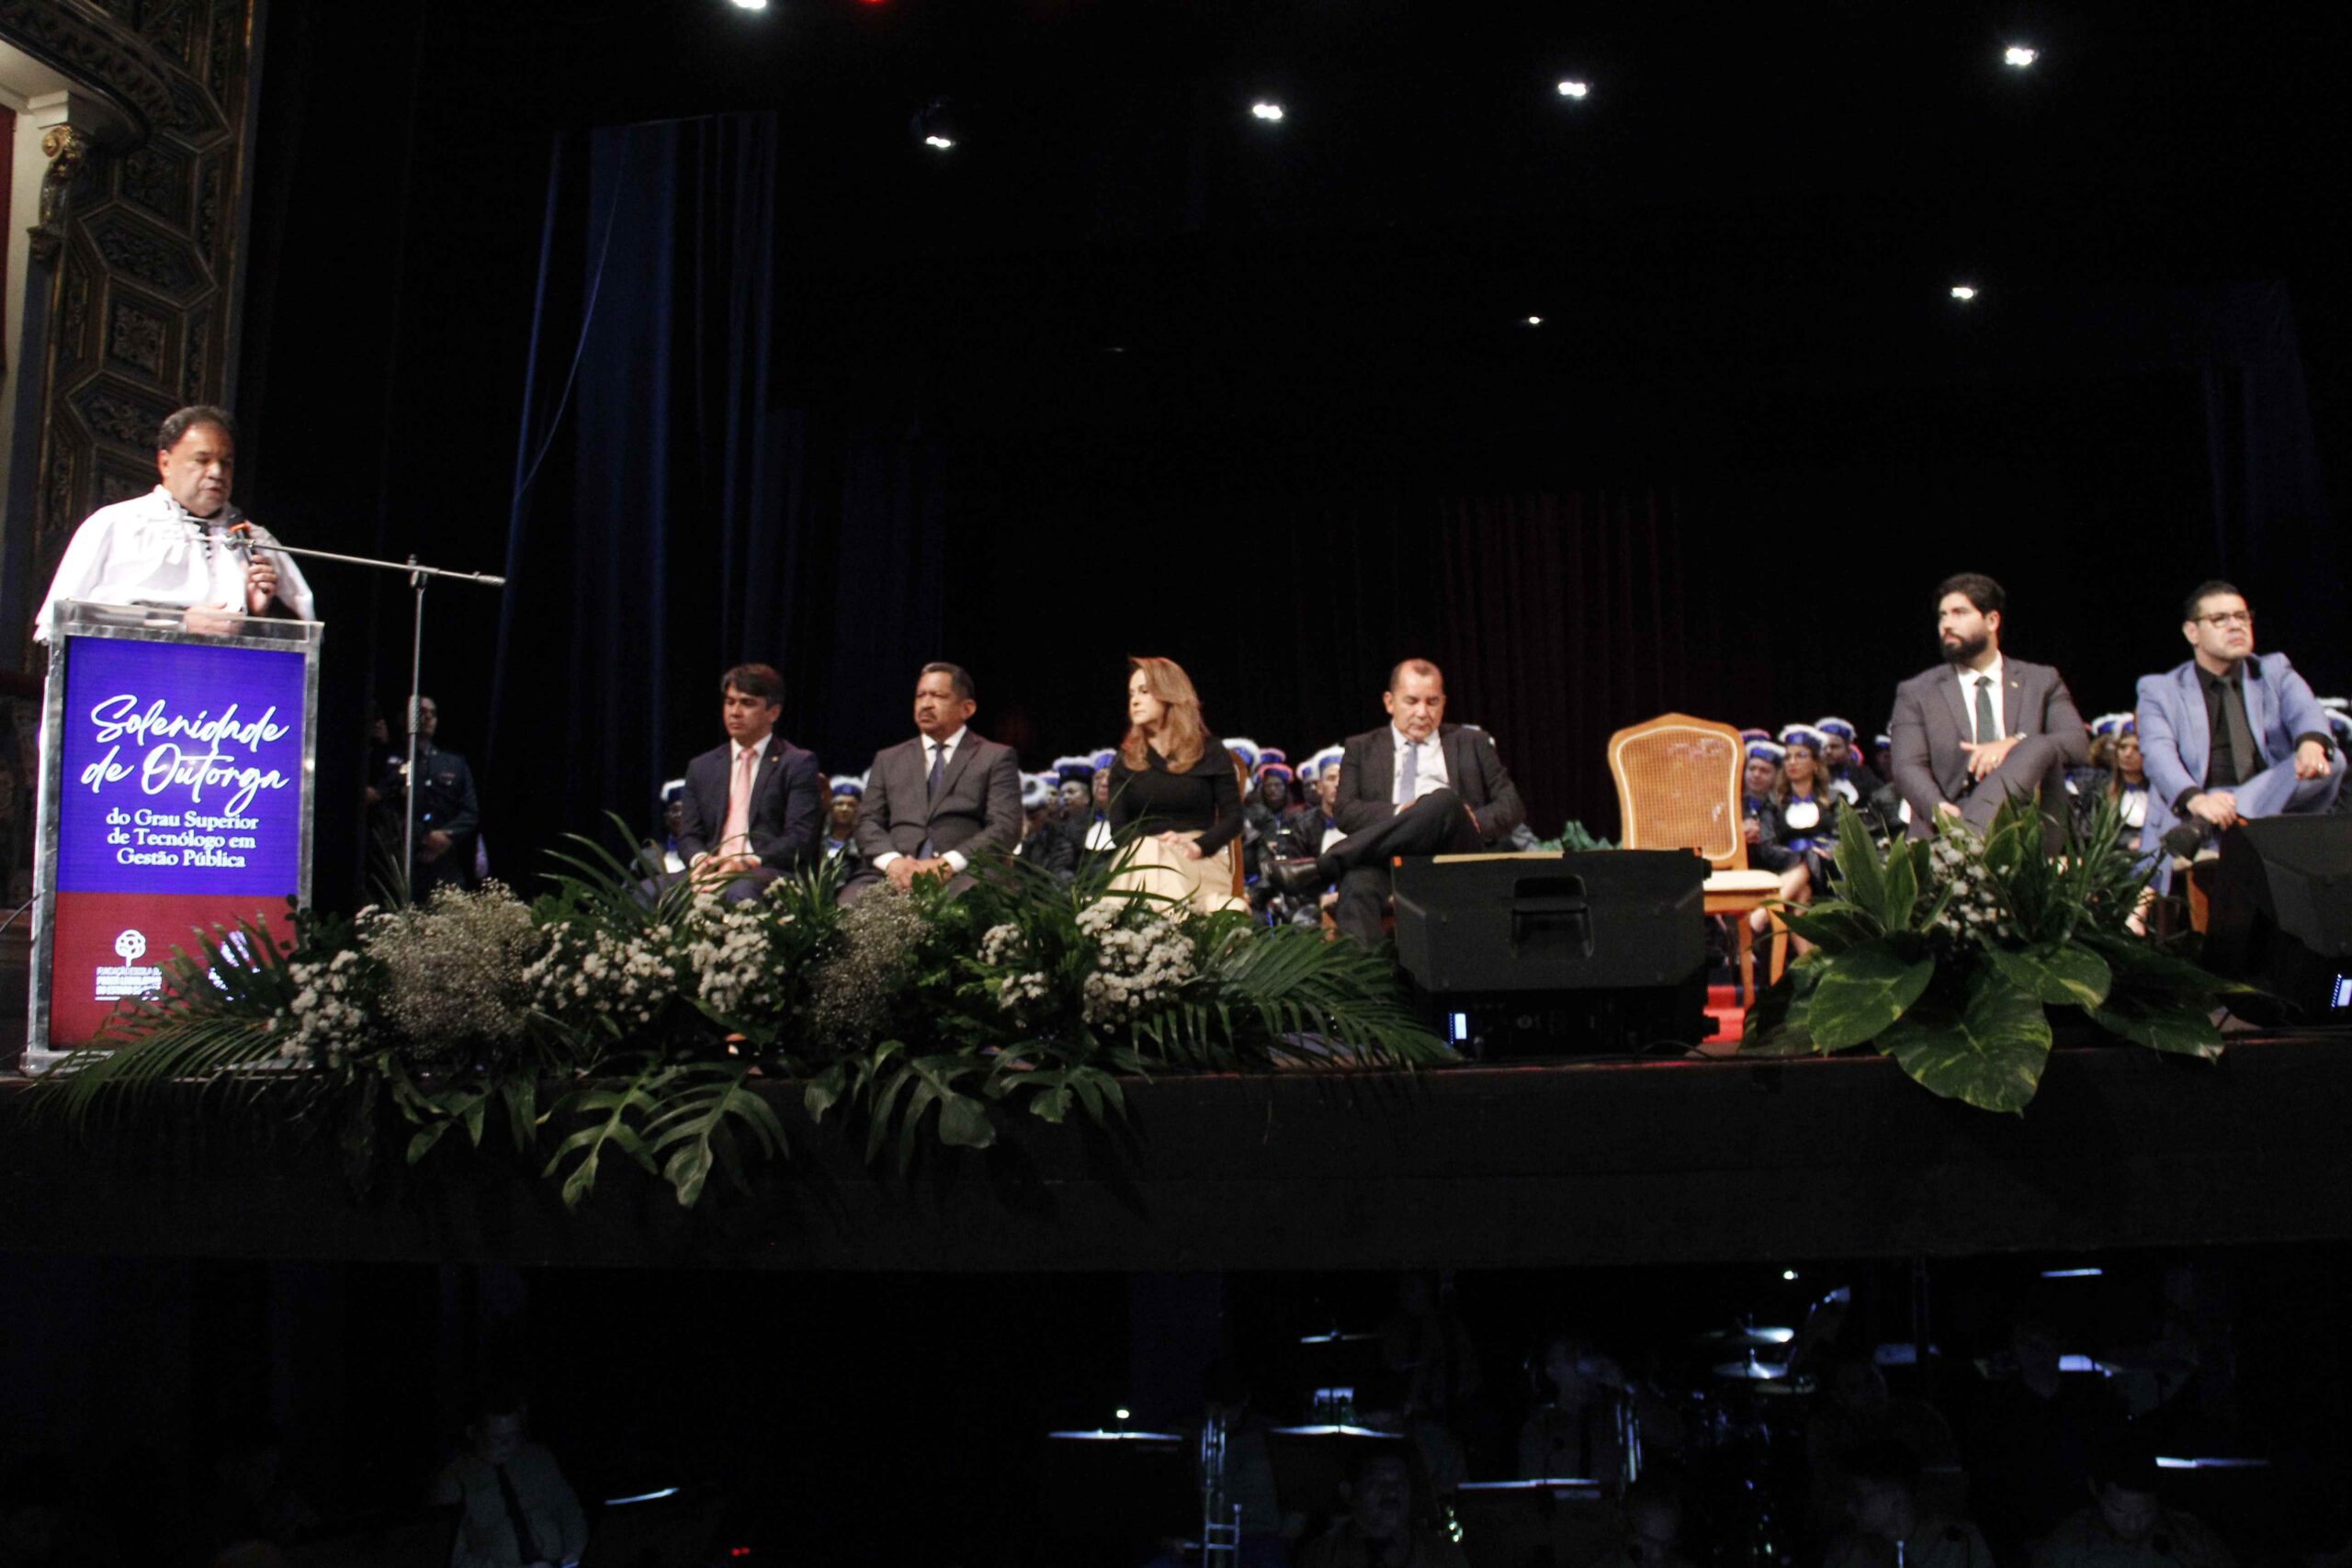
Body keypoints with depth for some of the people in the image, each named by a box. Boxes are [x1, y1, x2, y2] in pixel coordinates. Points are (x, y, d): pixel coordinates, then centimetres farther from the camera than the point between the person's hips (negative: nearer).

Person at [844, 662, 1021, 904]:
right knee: (851, 901, -31)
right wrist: (892, 861, -8)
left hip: (963, 875, -2)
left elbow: (1006, 827, 1)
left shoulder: (996, 757, 12)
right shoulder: (887, 759, 24)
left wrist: (948, 863, -14)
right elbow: (868, 822, 15)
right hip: (894, 874, 3)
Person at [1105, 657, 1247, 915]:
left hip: (1200, 862, -2)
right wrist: (1146, 850, -15)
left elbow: (1233, 818, 5)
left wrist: (1197, 847, -16)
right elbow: (1118, 826, 8)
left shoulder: (1210, 753, 12)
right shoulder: (1125, 760, 17)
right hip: (1141, 860, 2)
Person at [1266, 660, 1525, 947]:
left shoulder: (1472, 743, 25)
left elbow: (1512, 807, 16)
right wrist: (1398, 813, -10)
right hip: (1387, 855, 0)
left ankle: (1321, 867, -33)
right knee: (1359, 881, -38)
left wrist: (1466, 823, -5)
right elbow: (1346, 812, 9)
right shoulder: (1362, 748, 23)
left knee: (1444, 800, -34)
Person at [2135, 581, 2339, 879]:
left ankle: (2203, 826, -38)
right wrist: (2196, 800, -30)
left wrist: (2311, 743, -29)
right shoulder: (2160, 689, 12)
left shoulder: (2275, 670, 21)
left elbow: (2304, 709, -1)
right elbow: (2159, 754, -7)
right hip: (2187, 816, -3)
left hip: (2273, 807, 3)